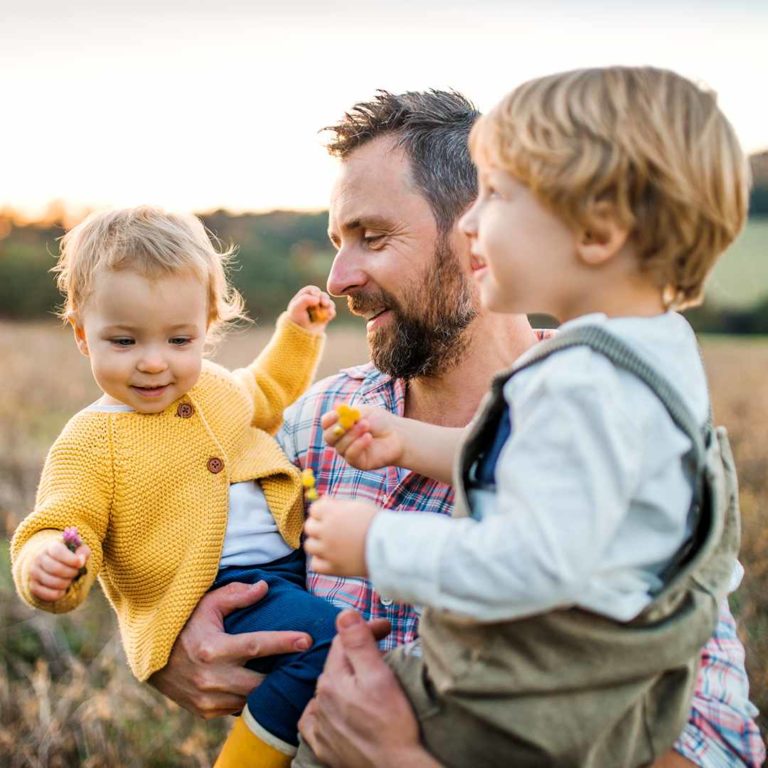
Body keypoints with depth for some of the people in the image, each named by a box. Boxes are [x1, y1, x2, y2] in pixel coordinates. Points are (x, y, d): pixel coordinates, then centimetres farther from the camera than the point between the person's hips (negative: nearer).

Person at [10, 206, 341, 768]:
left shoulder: (216, 386, 12)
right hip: (216, 597, -8)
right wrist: (50, 566, -35)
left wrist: (298, 333, 25)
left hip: (292, 559, 8)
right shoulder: (89, 443, -8)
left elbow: (266, 398, 34)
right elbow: (60, 531, -13)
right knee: (326, 637, -27)